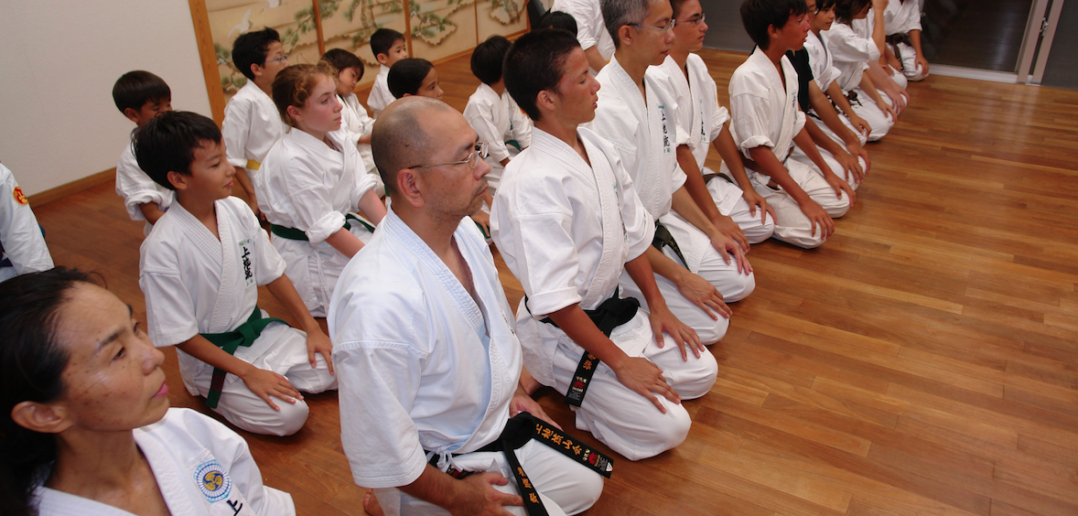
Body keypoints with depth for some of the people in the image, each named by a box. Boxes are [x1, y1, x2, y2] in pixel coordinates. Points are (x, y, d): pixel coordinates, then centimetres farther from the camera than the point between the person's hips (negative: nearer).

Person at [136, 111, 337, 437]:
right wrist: (247, 372, -19)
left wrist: (311, 327, 2)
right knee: (288, 415, -19)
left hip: (258, 328, 6)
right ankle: (207, 393, 5)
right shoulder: (162, 248, -25)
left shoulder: (236, 211, -7)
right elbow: (180, 335, -18)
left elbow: (272, 274, 5)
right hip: (209, 355, -5)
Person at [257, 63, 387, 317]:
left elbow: (362, 191, -2)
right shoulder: (292, 160, -25)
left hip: (348, 226, 8)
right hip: (311, 255, -8)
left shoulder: (338, 140, 1)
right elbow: (326, 228, -23)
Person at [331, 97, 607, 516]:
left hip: (498, 424, 8)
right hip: (435, 472, -8)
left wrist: (514, 391, 12)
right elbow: (379, 452, -27)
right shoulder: (379, 304, -38)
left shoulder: (463, 230, -10)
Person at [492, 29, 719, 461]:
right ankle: (558, 387, 6)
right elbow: (555, 299, -27)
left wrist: (657, 305, 9)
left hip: (612, 309, 9)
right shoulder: (532, 182, -29)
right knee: (666, 427, -11)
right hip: (561, 332, -8)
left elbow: (633, 232, 10)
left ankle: (568, 385, 16)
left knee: (700, 373, 11)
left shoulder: (598, 147, -2)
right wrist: (620, 362, -19)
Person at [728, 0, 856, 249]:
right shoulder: (748, 78, -26)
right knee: (814, 233, -18)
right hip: (754, 175, -9)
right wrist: (804, 200, -23)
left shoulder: (785, 65, 2)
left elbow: (796, 124, 13)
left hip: (782, 164, 9)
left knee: (840, 202, 8)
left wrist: (826, 171, 16)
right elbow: (758, 149, -26)